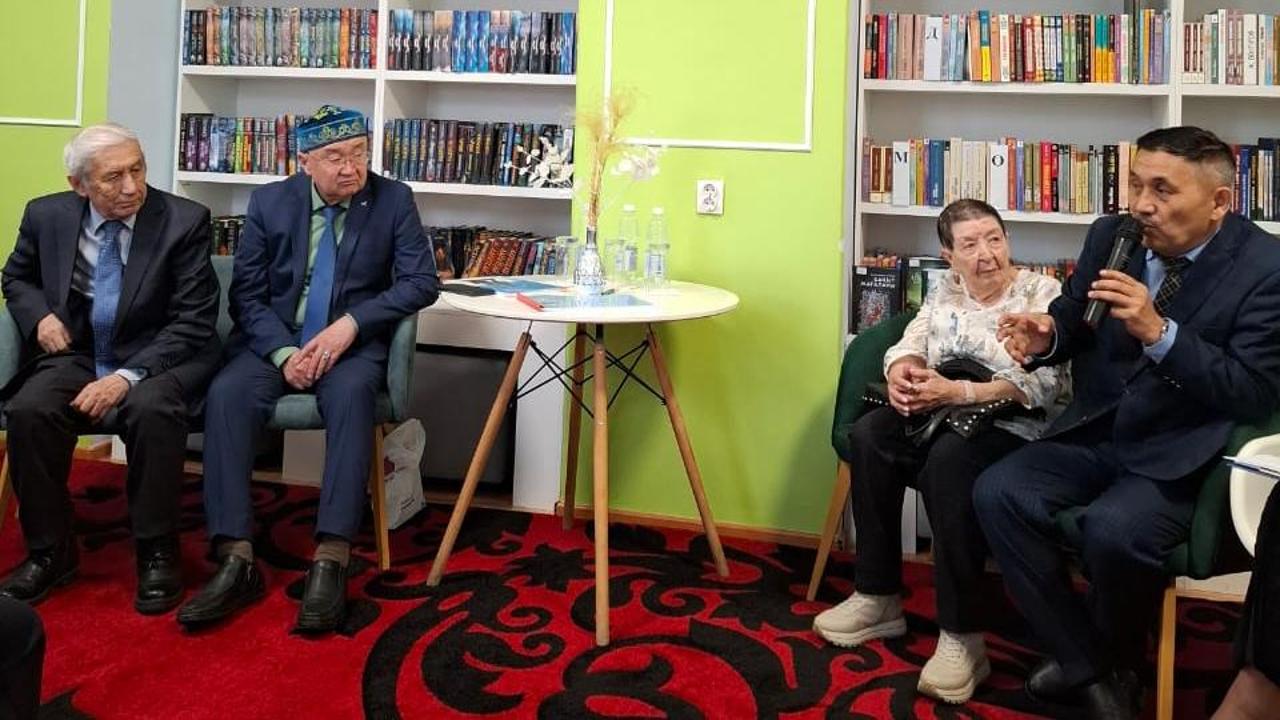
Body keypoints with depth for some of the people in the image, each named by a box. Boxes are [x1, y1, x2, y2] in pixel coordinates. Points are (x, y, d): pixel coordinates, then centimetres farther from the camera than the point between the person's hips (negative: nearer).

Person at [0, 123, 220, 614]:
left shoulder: (184, 221, -10)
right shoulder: (47, 215, 2)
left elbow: (193, 322, -12)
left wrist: (128, 376, -23)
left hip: (157, 358, -3)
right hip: (74, 355, 3)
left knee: (152, 409, -35)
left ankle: (156, 554, -17)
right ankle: (49, 553, -6)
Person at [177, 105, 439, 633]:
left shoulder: (393, 199, 0)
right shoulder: (269, 201, 4)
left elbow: (422, 282, -5)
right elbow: (246, 293, 2)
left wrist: (350, 323, -17)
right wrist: (283, 353, -16)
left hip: (352, 343, -2)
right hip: (274, 341, 2)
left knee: (351, 392, -36)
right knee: (227, 393, -29)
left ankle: (330, 561, -39)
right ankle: (236, 560, -30)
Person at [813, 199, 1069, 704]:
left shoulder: (1044, 293, -5)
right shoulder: (944, 293, 13)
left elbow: (1042, 386, -16)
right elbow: (905, 347, 7)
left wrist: (957, 392, -26)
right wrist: (903, 373, -19)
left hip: (1018, 429, -5)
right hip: (943, 416, 6)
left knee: (950, 458, -36)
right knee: (869, 433, -22)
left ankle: (962, 637, -30)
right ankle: (878, 598, -12)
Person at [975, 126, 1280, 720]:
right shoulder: (1111, 236, 2)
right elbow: (1073, 318, 15)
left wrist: (1159, 333, -29)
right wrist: (1046, 336, -11)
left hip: (1180, 457, -5)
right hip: (1094, 433, 5)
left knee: (1113, 530, -32)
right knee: (997, 492, -19)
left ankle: (1117, 668, 2)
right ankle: (1084, 662, -5)